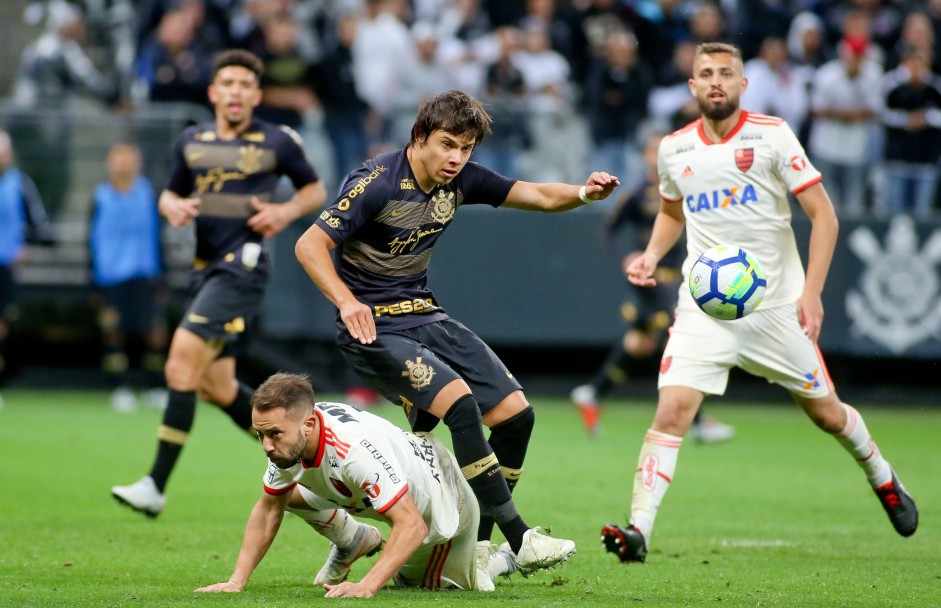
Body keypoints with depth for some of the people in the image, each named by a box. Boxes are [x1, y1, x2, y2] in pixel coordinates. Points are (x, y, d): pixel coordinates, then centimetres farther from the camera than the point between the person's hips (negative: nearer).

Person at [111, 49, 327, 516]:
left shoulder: (277, 142, -1)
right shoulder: (192, 142, 11)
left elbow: (315, 189, 12)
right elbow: (170, 194, 22)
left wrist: (287, 212, -7)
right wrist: (173, 206, -2)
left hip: (243, 264, -7)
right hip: (205, 267, 7)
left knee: (182, 364, -19)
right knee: (217, 387, 10)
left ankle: (156, 485, -18)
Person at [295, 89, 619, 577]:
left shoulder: (460, 180, 1)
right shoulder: (376, 183, -18)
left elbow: (538, 195, 5)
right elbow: (309, 245, -21)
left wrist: (583, 194, -16)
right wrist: (347, 302, -36)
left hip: (426, 317, 8)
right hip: (374, 329, -8)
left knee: (515, 413, -1)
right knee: (459, 401, -27)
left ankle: (477, 543, 10)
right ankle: (518, 539, -22)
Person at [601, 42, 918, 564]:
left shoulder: (771, 136, -8)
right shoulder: (674, 149, 3)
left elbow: (823, 214, -6)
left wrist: (811, 292, -14)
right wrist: (651, 255, 4)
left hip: (776, 305, -1)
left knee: (825, 412, 11)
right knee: (672, 411, -17)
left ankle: (883, 478, 41)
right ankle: (639, 530, -20)